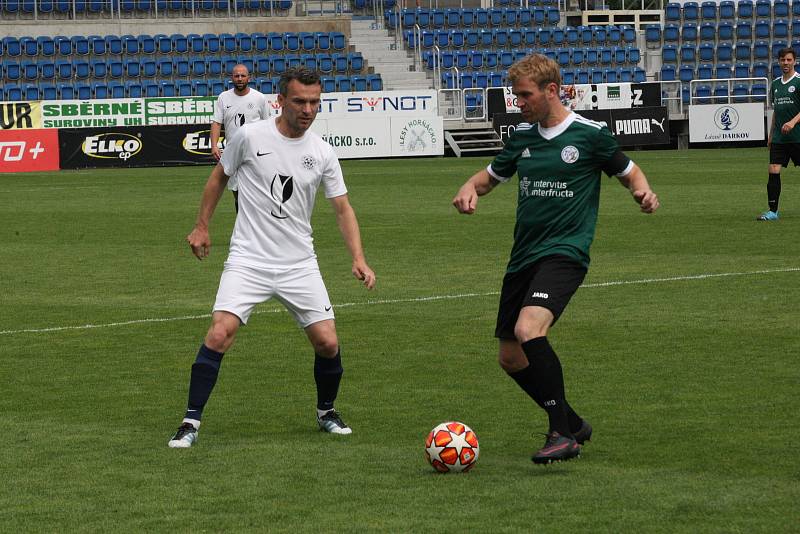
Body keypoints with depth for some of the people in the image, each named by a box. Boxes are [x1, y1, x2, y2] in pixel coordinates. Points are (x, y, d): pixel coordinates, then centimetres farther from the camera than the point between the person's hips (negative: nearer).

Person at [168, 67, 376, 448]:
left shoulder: (322, 153, 1)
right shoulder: (250, 137, -6)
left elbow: (342, 208, 5)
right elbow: (219, 176, 11)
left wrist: (358, 258, -7)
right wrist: (202, 226, 9)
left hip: (299, 264, 3)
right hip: (248, 260, -3)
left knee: (328, 343, -3)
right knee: (220, 334, -20)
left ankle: (326, 413, 25)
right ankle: (191, 423, -11)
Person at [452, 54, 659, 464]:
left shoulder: (589, 134, -4)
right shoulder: (523, 136, 11)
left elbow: (629, 173, 8)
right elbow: (492, 175, 23)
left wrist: (643, 191, -14)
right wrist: (470, 188, 0)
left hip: (564, 253, -7)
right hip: (523, 257, 7)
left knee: (528, 329, -30)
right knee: (511, 357, 8)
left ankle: (563, 435, -22)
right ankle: (572, 424, 28)